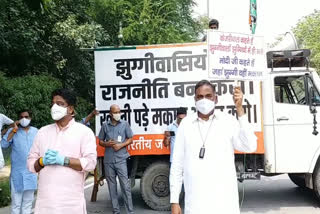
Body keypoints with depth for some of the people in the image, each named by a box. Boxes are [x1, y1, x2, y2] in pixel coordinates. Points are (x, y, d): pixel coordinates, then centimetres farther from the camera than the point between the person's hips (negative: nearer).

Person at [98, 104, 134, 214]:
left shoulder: (125, 124, 3)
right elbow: (100, 141, 12)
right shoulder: (105, 125, 6)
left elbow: (130, 139, 7)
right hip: (108, 160, 2)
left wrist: (120, 145, -10)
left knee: (125, 186, -5)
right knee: (112, 186, 8)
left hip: (121, 160, -2)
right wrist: (107, 144, -9)